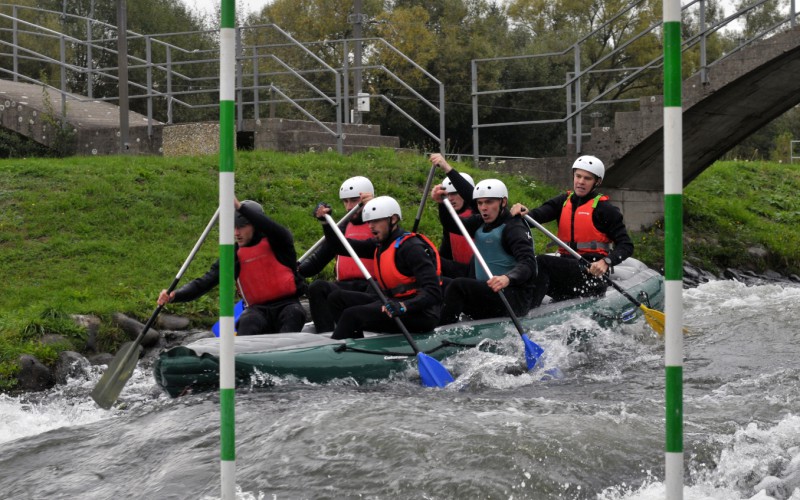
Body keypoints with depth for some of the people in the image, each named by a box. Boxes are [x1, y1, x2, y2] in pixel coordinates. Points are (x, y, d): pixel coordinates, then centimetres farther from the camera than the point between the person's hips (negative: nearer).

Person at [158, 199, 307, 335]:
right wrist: (173, 296, -18)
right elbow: (206, 281, -1)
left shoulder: (277, 243, -1)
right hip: (258, 309, 1)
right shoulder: (233, 255, 6)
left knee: (294, 313, -36)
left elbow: (275, 230, -26)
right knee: (248, 321, -33)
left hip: (287, 304, -1)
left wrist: (240, 207, -35)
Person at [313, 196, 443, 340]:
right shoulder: (381, 244, 12)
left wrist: (404, 306, -40)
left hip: (421, 315, -10)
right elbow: (344, 247, 19)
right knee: (338, 297, 7)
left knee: (353, 315, -24)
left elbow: (432, 292, -25)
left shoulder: (411, 247, -16)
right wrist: (326, 222, 5)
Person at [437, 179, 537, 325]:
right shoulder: (480, 224, 13)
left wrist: (507, 278, -46)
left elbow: (528, 264, -26)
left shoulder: (514, 228, -13)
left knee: (458, 286, -25)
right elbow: (451, 225, 8)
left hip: (515, 299, -9)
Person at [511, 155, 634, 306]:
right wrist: (523, 213, -28)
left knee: (541, 262, -27)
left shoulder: (603, 208, -1)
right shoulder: (564, 201, 14)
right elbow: (539, 215, -5)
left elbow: (626, 245, -5)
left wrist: (606, 262, -23)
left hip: (592, 273, -6)